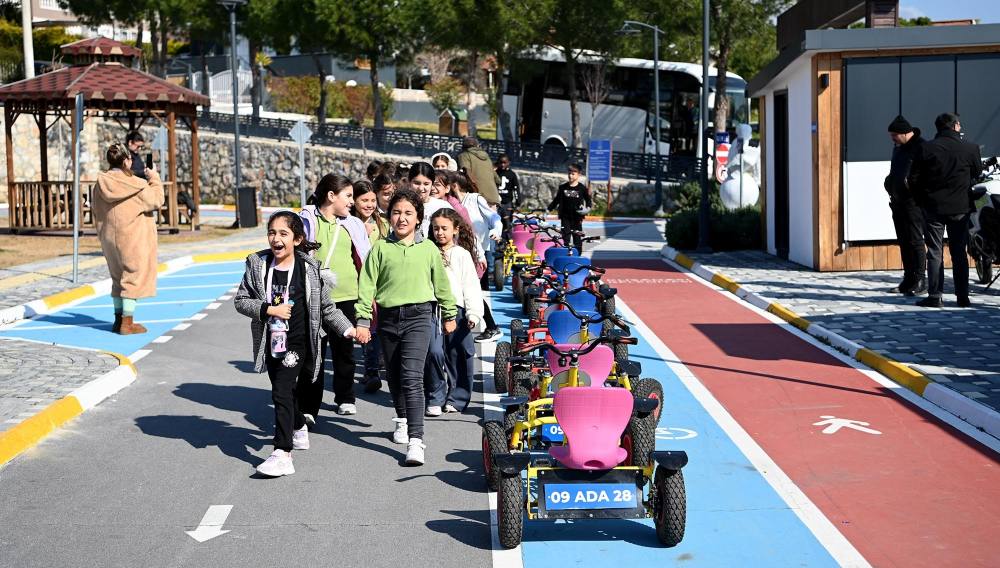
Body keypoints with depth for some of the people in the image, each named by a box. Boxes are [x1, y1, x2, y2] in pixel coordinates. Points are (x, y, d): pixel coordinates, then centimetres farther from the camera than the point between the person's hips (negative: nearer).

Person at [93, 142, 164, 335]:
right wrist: (154, 178, 6)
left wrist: (103, 237, 21)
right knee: (134, 278, 2)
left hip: (110, 239, 7)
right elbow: (156, 200, -6)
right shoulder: (136, 185, -17)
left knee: (118, 278, 18)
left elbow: (97, 214, 10)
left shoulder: (101, 184, 2)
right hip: (133, 240, -6)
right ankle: (127, 322, 1)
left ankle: (119, 319, 25)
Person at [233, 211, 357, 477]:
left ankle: (282, 454, -17)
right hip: (272, 343, 4)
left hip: (299, 343, -4)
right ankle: (299, 429, 47)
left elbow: (326, 306, 3)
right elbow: (241, 300, 2)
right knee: (285, 391, 18)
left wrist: (348, 329, 0)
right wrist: (269, 309, -13)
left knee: (283, 393, -14)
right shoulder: (257, 264, -1)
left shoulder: (309, 268, -6)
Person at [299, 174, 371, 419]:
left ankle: (345, 398, 30)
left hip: (347, 297, 4)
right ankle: (308, 407, -4)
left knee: (344, 350, 15)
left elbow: (364, 261, 14)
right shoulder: (307, 222, -1)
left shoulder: (352, 225, 11)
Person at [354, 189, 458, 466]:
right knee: (394, 375, 15)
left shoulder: (428, 249, 5)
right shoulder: (380, 248, 4)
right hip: (388, 318, 3)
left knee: (412, 377, -15)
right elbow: (367, 285, 3)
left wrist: (449, 315, 22)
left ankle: (416, 440, -20)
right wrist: (362, 320, -3)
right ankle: (402, 420, 41)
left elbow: (441, 283, 16)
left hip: (418, 316, -3)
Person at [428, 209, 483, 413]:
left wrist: (474, 313, -10)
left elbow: (471, 286, 0)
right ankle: (435, 398, 7)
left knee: (458, 357, 2)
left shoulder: (462, 255, 5)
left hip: (456, 309, -2)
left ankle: (457, 400, 11)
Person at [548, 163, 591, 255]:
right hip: (565, 217, 1)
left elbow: (588, 199, 10)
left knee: (577, 239, 3)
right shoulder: (562, 188, 5)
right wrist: (548, 209, 5)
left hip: (577, 217, -1)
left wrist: (587, 208, -9)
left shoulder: (582, 188, 0)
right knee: (565, 238, -1)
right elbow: (556, 200, 12)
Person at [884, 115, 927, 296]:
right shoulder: (898, 148, 17)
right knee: (904, 242, 11)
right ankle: (908, 280, 16)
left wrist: (911, 183, -22)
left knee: (915, 241, -7)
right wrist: (891, 183, 11)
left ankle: (920, 281, -4)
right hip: (898, 202, 9)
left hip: (913, 202, -9)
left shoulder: (922, 147, -11)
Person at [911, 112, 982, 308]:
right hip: (960, 207, 1)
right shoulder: (970, 149, -6)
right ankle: (962, 297, 11)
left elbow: (915, 179, -5)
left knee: (935, 253, 4)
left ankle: (934, 296, 0)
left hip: (933, 207, -1)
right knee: (959, 253, 10)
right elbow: (978, 173, 9)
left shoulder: (925, 149, -8)